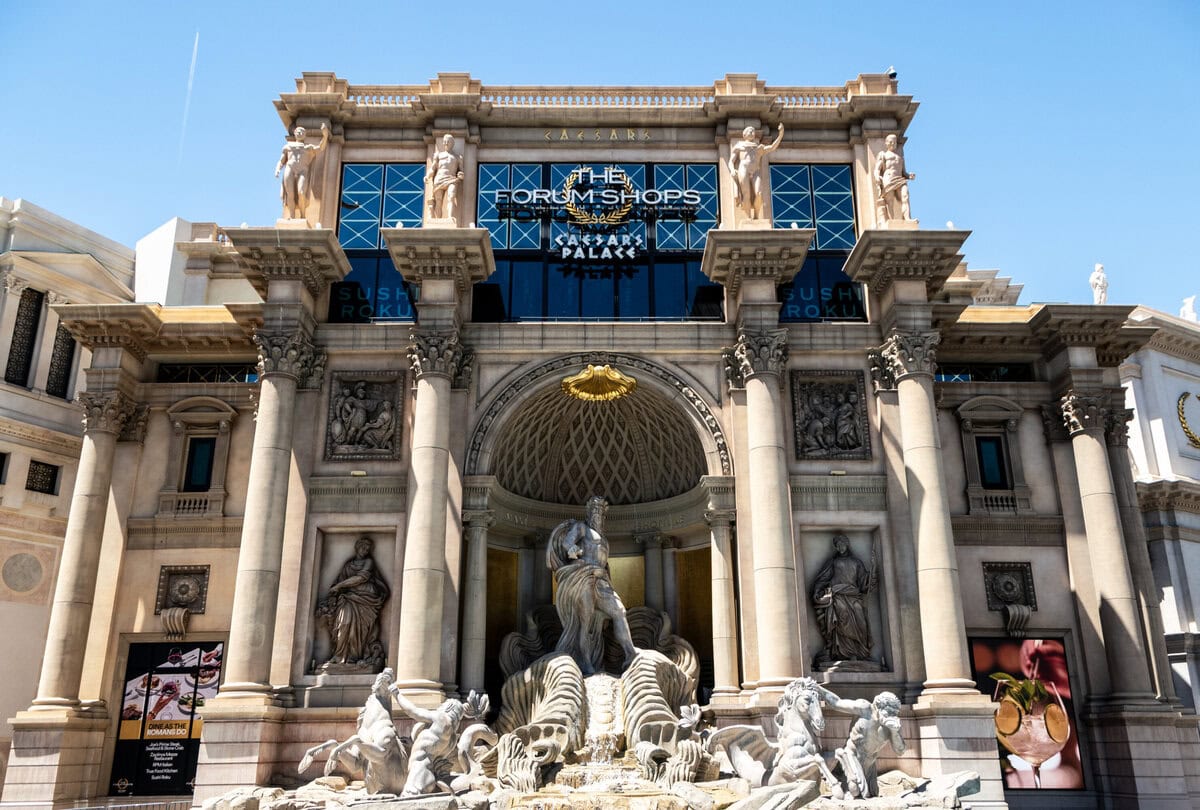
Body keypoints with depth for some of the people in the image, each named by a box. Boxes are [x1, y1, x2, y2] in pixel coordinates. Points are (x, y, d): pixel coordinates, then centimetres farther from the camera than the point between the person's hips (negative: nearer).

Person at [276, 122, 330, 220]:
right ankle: (292, 219, -23)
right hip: (289, 170, 1)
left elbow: (321, 148, 4)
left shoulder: (309, 147, 26)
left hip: (302, 172, -1)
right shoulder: (288, 146, 30)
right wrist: (277, 170, 0)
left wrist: (325, 135, -13)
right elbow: (281, 162, 24)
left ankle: (302, 217, -15)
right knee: (290, 195, -19)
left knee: (301, 193, -26)